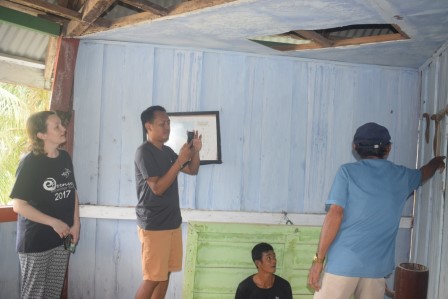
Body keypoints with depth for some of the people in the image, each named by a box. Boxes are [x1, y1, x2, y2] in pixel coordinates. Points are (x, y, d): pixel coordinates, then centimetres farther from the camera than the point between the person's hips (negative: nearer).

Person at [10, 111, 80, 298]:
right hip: (35, 240, -5)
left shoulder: (65, 158, 3)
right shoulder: (30, 163, -14)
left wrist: (76, 224, 0)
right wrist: (54, 222, -16)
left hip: (61, 238, 6)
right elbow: (18, 205, -15)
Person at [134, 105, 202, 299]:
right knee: (152, 278, -3)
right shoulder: (144, 152, -14)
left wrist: (196, 151, -1)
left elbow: (192, 170, 18)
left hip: (172, 222, 8)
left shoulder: (167, 151, 11)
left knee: (165, 274, 13)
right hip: (153, 225, -8)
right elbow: (157, 188, -21)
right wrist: (180, 160, -21)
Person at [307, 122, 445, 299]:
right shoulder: (402, 176, 10)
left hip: (343, 262, -4)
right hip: (377, 265, 4)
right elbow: (424, 173, 34)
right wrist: (437, 162, 57)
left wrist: (318, 259, -10)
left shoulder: (348, 171, -4)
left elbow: (335, 215, -13)